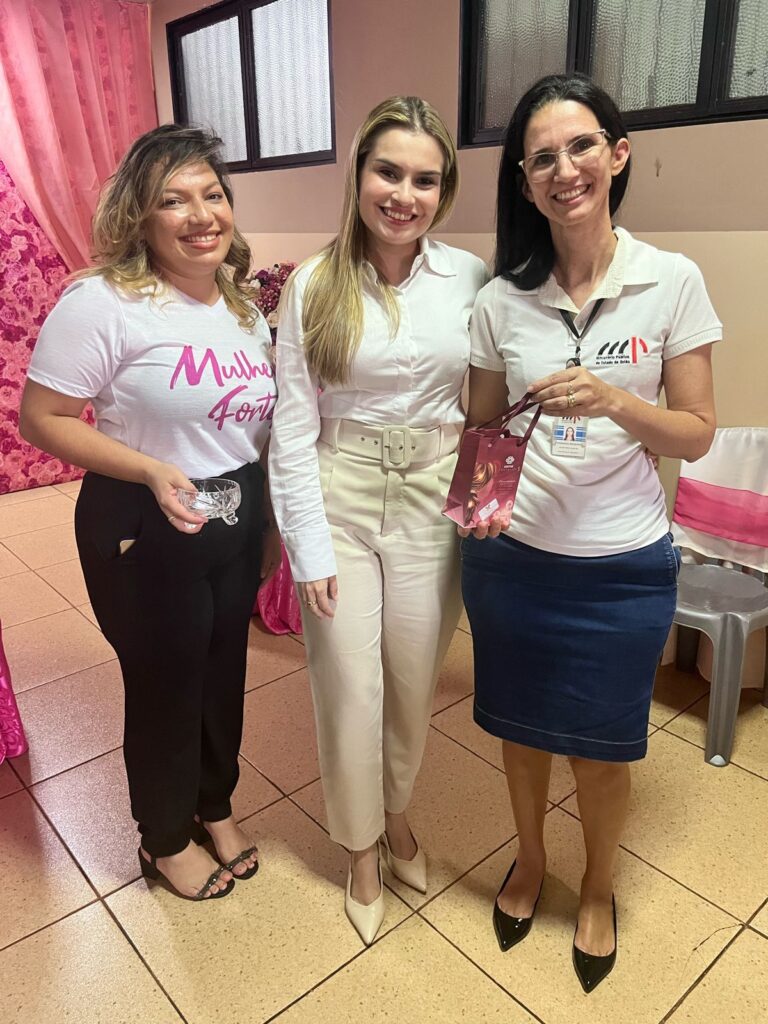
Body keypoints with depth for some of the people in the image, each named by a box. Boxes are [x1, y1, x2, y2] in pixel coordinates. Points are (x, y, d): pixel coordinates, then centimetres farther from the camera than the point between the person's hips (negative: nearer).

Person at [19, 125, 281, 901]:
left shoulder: (242, 304, 6)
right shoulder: (101, 304, -16)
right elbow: (41, 419, -15)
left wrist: (271, 522, 13)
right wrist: (151, 472, -26)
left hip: (239, 522, 6)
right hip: (145, 533, -6)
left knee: (224, 675, 19)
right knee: (165, 686, 11)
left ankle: (216, 805, 47)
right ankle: (165, 839, 39)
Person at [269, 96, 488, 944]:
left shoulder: (471, 278, -3)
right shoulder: (313, 286, -7)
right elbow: (293, 429, -6)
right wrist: (310, 548, -8)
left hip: (433, 502, 2)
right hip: (341, 500, -1)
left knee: (414, 680, 15)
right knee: (350, 687, 8)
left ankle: (397, 814, 45)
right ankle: (362, 845, 36)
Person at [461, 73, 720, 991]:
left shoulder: (673, 281, -6)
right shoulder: (500, 300, -2)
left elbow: (697, 434, -5)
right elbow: (481, 430, 6)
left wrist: (614, 401, -23)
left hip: (623, 566, -1)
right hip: (512, 559, 2)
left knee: (601, 745, 16)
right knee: (521, 729, 19)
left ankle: (598, 891, 47)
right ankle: (529, 863, 50)